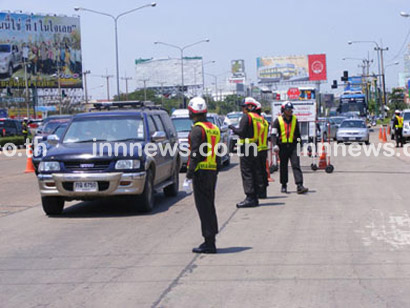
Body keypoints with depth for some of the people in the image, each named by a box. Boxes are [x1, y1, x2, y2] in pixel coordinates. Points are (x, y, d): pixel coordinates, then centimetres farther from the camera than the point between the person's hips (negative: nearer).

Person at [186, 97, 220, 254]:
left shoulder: (197, 129, -11)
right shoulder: (214, 129, 15)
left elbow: (195, 154, -17)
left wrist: (189, 173, -15)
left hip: (201, 172, -9)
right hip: (212, 171, 9)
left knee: (203, 207, -6)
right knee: (210, 205, 14)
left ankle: (209, 243, -7)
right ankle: (210, 241, 20)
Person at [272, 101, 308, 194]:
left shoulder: (294, 119, 10)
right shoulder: (278, 120, -1)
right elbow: (273, 134, -5)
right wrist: (275, 145, -18)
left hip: (293, 145, 1)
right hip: (282, 146, -1)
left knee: (296, 165, -9)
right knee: (283, 166, 8)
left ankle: (299, 186, -16)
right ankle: (284, 186, 20)